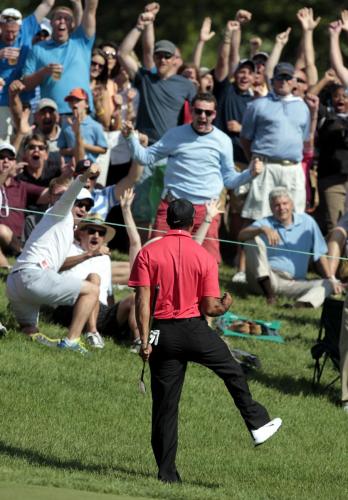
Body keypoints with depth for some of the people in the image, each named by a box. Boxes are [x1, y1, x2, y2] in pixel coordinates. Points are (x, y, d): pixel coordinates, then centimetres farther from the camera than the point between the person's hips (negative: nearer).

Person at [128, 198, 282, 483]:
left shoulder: (148, 253, -4)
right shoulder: (204, 257, -4)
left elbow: (143, 299, -10)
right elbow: (209, 307, -6)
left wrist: (144, 340, -8)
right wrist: (225, 307, 17)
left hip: (163, 332, 1)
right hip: (196, 330, -1)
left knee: (164, 405, 5)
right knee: (233, 373, 26)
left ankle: (167, 472, 6)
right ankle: (258, 424, 35)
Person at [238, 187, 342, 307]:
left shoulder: (307, 222, 13)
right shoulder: (264, 223, 8)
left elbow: (319, 255, 14)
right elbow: (242, 235, -12)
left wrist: (331, 279, 1)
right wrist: (263, 230, -31)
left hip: (293, 283, 1)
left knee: (328, 284, -22)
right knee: (254, 239, -20)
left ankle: (304, 304, -53)